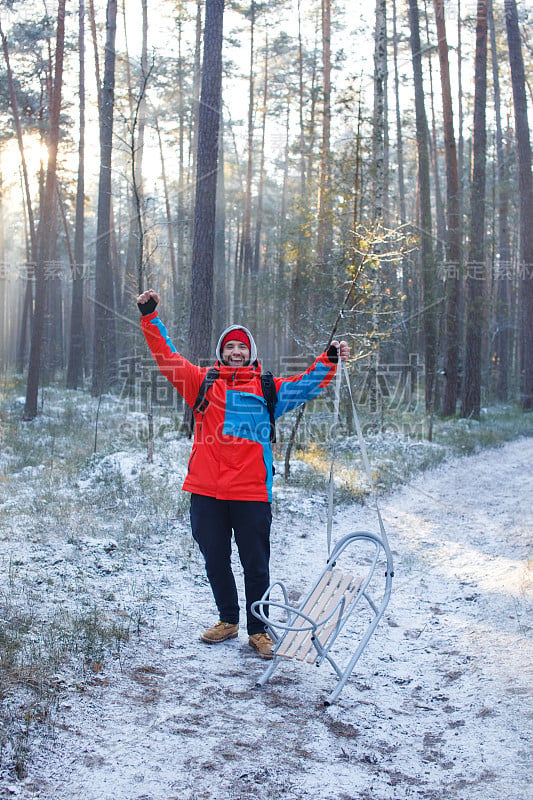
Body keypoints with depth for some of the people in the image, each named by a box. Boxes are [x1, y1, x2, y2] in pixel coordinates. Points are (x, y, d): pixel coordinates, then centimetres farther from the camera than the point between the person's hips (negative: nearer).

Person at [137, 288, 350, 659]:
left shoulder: (267, 390, 7)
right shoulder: (204, 382, 8)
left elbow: (306, 385, 4)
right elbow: (168, 357, 5)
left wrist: (329, 361, -11)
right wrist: (150, 317, -2)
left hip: (252, 493, -2)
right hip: (206, 491, 2)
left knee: (256, 564, 4)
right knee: (215, 560, 15)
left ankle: (258, 629, 19)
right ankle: (228, 620, 33)